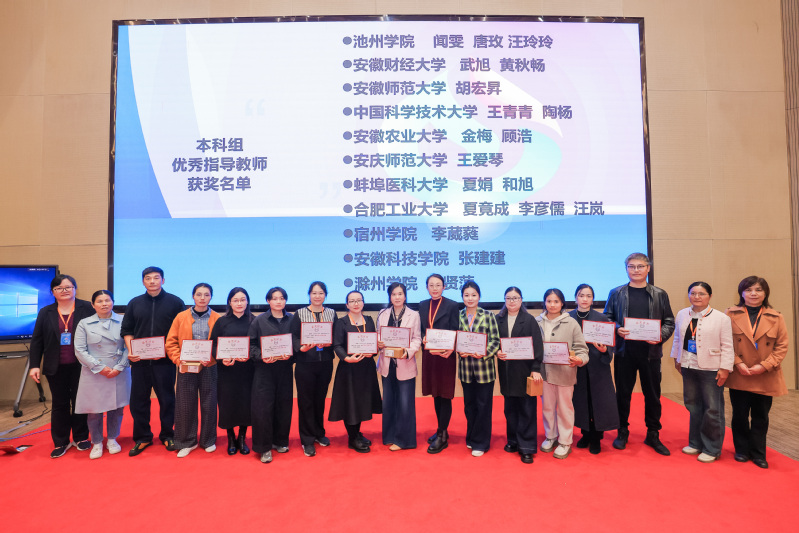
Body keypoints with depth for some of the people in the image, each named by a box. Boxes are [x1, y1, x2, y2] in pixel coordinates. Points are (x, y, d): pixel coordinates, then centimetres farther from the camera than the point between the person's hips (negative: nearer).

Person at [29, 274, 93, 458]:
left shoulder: (86, 308, -4)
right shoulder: (45, 312, 6)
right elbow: (37, 341, 7)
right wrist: (34, 365, 0)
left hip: (80, 366, -2)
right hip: (56, 368, 2)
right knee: (60, 404, 9)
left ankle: (81, 438, 23)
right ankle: (61, 442, 21)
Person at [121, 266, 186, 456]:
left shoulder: (175, 302, 1)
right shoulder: (135, 303, 11)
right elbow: (127, 330, 13)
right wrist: (130, 350, -3)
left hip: (164, 361, -3)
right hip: (139, 361, 3)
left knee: (167, 399, 6)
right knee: (138, 399, 8)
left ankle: (167, 435, 21)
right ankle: (142, 437, 22)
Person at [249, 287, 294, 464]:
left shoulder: (292, 320, 5)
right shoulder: (259, 320, 2)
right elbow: (251, 344, 0)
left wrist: (290, 353, -12)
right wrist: (261, 356, -15)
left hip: (285, 368, 2)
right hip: (264, 369, -2)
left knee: (284, 405, 7)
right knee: (263, 407, -2)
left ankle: (280, 441, 25)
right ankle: (264, 447, 10)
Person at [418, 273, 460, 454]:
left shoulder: (452, 306, -5)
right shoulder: (423, 305, 9)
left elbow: (456, 332, -7)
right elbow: (420, 330, 12)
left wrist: (450, 349, -23)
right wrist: (423, 339, -9)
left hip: (445, 356, -5)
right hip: (429, 355, 5)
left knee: (445, 395, 2)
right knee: (435, 394, 14)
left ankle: (442, 437, 11)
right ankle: (441, 431, 29)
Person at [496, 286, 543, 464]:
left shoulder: (529, 320, -2)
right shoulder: (499, 320, 7)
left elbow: (537, 346, -6)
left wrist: (536, 369, -13)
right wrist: (497, 352, -10)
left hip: (524, 370, -3)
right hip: (506, 371, 3)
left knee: (526, 408, 1)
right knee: (510, 408, 11)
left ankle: (526, 447, 11)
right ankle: (513, 440, 27)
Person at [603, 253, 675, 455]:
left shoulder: (659, 294, 7)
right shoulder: (616, 293, 6)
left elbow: (669, 321, 6)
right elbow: (607, 318, 6)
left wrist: (661, 336, -12)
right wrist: (617, 329, -13)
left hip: (650, 351, 1)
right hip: (624, 351, 0)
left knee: (652, 393, 8)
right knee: (623, 393, 7)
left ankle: (653, 434, 23)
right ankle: (622, 431, 21)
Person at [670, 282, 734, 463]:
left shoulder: (721, 318, -7)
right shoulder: (682, 314, 8)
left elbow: (727, 346, -7)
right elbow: (678, 338, 16)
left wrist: (725, 368, -10)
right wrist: (677, 359, 15)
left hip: (711, 369, -5)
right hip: (689, 367, 5)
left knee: (712, 409, 2)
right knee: (693, 406, 13)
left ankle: (712, 449, 15)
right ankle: (696, 443, 27)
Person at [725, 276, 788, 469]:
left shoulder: (776, 318, 0)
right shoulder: (731, 315, -3)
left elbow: (782, 346, -1)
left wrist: (764, 366, -12)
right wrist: (738, 363, -13)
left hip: (765, 378, 1)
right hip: (739, 376, -1)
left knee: (761, 417, 11)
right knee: (740, 415, 10)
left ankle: (758, 453, 26)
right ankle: (742, 450, 26)